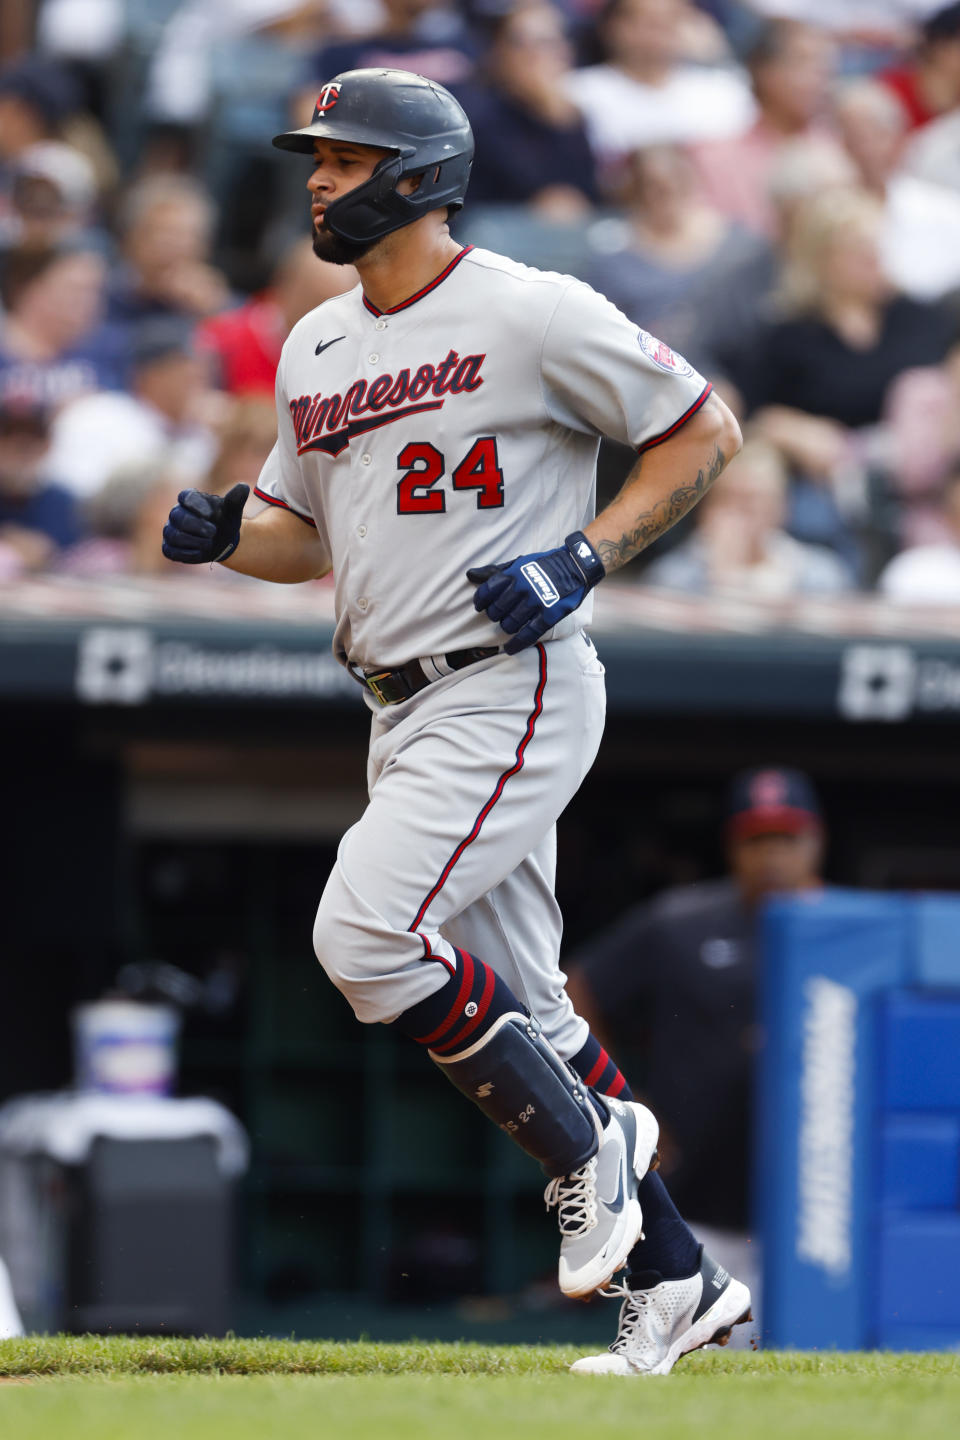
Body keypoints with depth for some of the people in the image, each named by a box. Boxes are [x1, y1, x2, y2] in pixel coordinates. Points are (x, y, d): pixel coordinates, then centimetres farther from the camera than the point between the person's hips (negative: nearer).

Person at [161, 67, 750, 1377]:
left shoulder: (532, 315, -10)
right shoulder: (315, 348, 13)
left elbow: (705, 430, -5)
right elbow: (308, 534, 22)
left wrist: (585, 558, -15)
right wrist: (221, 538, 0)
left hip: (512, 690, -8)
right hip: (404, 713, 8)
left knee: (367, 935, -21)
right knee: (514, 1007, 8)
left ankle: (587, 1143, -4)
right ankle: (677, 1283, 15)